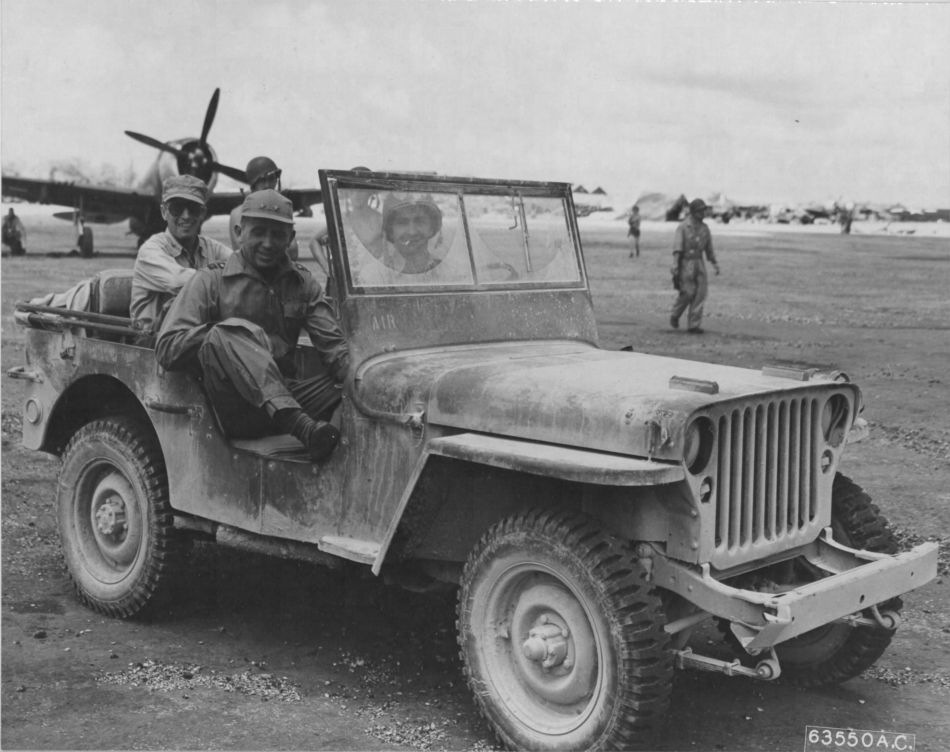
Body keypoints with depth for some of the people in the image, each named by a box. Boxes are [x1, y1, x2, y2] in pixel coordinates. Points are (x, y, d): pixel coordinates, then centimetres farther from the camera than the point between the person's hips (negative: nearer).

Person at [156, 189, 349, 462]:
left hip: (286, 396, 4)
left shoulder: (303, 283, 17)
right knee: (224, 336, -33)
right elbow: (167, 350, -4)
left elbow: (334, 347, 7)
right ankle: (301, 426, -48)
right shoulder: (211, 281, 6)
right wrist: (227, 328, -11)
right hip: (234, 413, -4)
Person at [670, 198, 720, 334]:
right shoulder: (683, 227, -9)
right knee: (687, 293, -8)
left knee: (700, 294, -3)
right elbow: (677, 248, -15)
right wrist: (675, 267, -23)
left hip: (699, 263, 5)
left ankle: (694, 325, 0)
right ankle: (675, 315, 19)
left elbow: (709, 248, 15)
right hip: (685, 263, -5)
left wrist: (715, 264, 10)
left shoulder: (704, 228, 8)